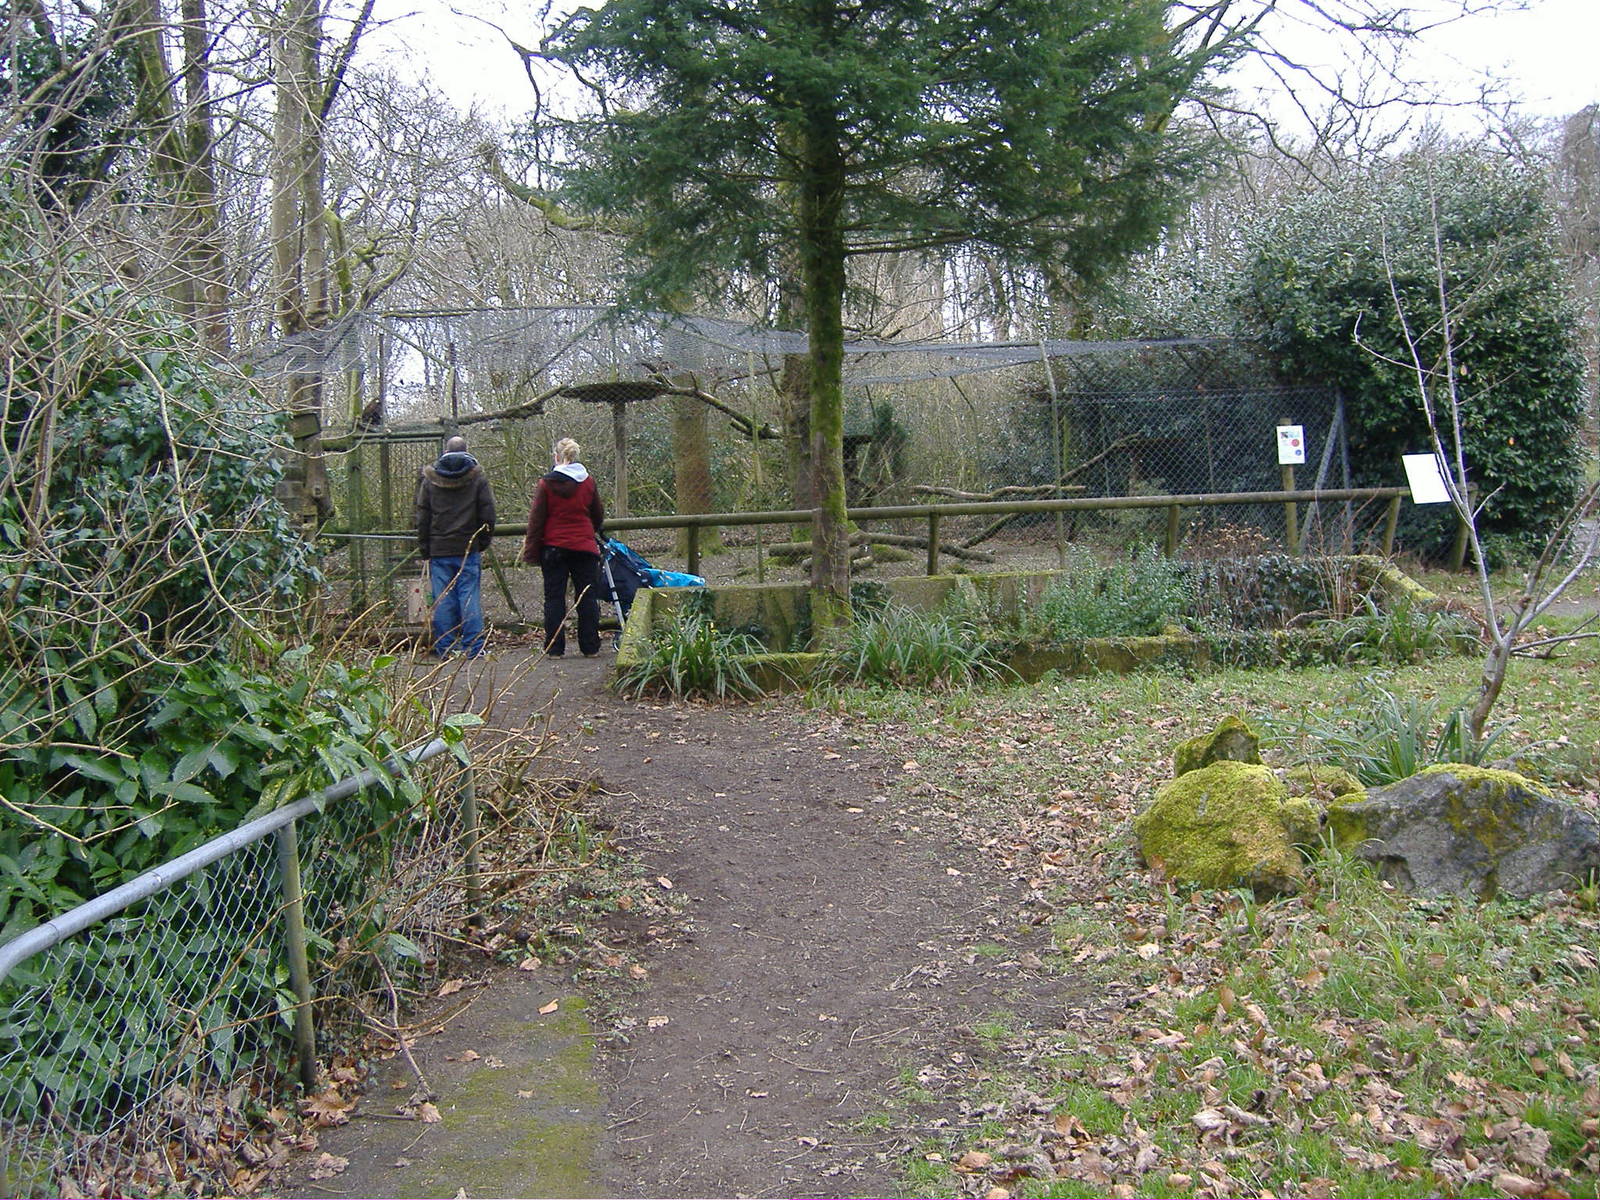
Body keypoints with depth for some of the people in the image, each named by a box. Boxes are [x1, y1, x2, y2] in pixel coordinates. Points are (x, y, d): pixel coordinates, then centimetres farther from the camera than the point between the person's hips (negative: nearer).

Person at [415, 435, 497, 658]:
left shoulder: (429, 481, 5)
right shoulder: (478, 478, 1)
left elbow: (422, 520, 7)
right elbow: (487, 515, 0)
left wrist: (424, 553, 11)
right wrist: (483, 544, 10)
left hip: (439, 550, 1)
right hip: (469, 549, -1)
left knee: (442, 600, 4)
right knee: (470, 597, 0)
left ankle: (444, 648, 6)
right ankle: (474, 648, -1)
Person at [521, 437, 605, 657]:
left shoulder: (546, 484, -6)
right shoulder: (588, 482, 1)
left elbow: (536, 520, -4)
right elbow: (598, 515, 12)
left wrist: (531, 552, 2)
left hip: (554, 548, -1)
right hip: (584, 548, 2)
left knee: (554, 597, 6)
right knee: (588, 597, 7)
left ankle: (554, 648, 6)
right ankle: (590, 647, 8)